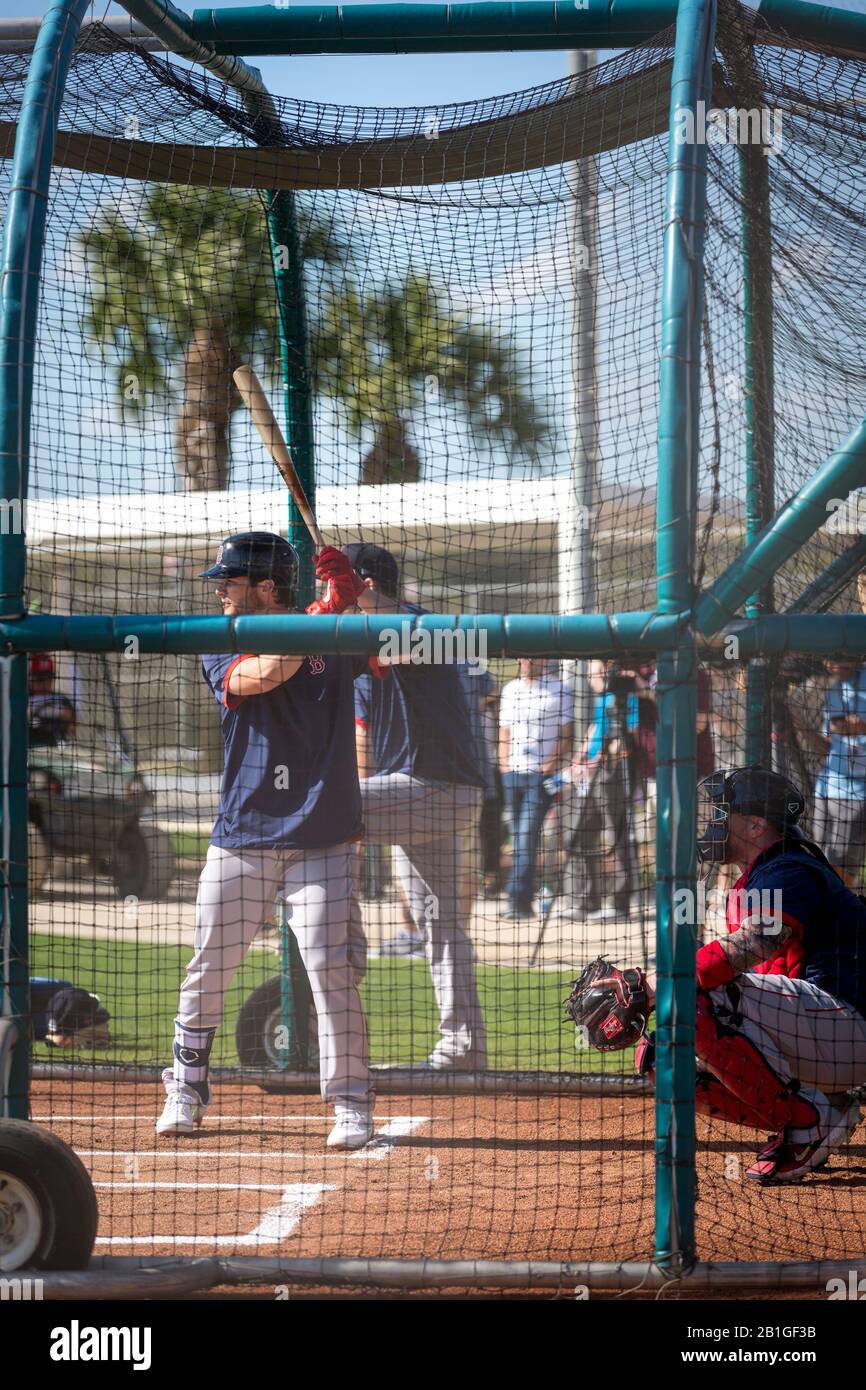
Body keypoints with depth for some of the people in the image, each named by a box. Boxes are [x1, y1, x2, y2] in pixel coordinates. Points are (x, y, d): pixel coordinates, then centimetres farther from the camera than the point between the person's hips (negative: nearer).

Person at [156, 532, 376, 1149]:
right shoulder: (222, 650, 2)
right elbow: (260, 674, -18)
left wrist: (358, 593, -17)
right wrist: (327, 609, -23)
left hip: (323, 842, -2)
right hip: (240, 840, 2)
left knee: (330, 966, -10)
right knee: (209, 967, 5)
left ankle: (352, 1103, -1)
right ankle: (187, 1090, 22)